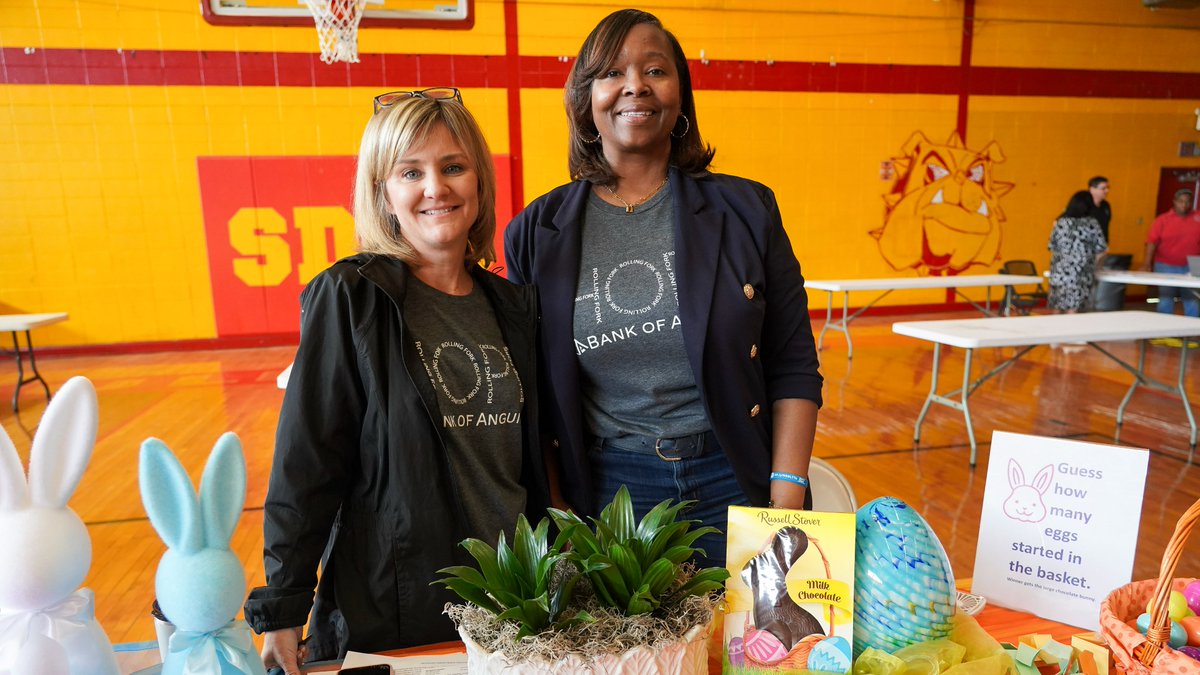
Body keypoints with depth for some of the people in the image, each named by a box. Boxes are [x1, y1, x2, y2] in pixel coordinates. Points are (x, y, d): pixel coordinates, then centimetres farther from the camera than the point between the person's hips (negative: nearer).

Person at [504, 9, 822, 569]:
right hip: (605, 492, 1)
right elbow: (530, 393, 4)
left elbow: (794, 368, 0)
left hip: (735, 486, 0)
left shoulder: (745, 210, -1)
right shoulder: (536, 233, 1)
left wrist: (786, 503, -8)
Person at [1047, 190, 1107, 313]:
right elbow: (1101, 250, 1)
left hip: (1059, 273, 2)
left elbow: (1052, 248, 5)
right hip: (1081, 275, -2)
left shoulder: (1060, 222, 2)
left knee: (1057, 309, 9)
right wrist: (1091, 264, 17)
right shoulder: (1092, 224, -2)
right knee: (1073, 312, -1)